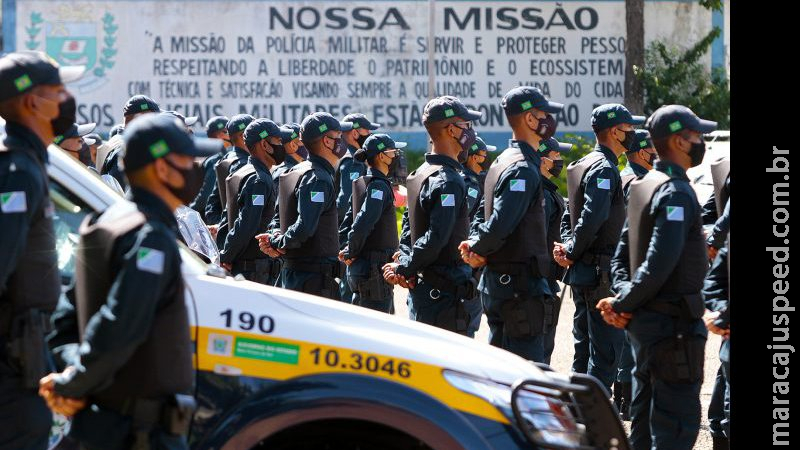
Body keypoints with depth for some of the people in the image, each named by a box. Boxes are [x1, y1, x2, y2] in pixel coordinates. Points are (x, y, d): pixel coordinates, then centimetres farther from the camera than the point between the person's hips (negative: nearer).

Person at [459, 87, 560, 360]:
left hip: (496, 283, 10)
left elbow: (489, 214, 19)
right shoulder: (524, 169, -17)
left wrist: (474, 244, 1)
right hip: (521, 285, -10)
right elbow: (500, 224, -25)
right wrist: (478, 250, -8)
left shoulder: (502, 162, 16)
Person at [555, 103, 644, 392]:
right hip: (601, 272, -10)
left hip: (582, 272, 10)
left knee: (584, 347, 14)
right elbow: (591, 218, -26)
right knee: (607, 347, -7)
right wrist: (572, 253, -14)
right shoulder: (604, 169, -16)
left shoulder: (581, 165, 15)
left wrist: (570, 248, 5)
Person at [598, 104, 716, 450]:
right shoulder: (676, 193, -17)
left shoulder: (642, 186, 12)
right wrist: (622, 304, -14)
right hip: (674, 323, -10)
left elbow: (622, 255, 13)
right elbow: (659, 265, -25)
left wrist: (623, 299, -1)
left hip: (644, 320, 10)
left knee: (645, 417, 16)